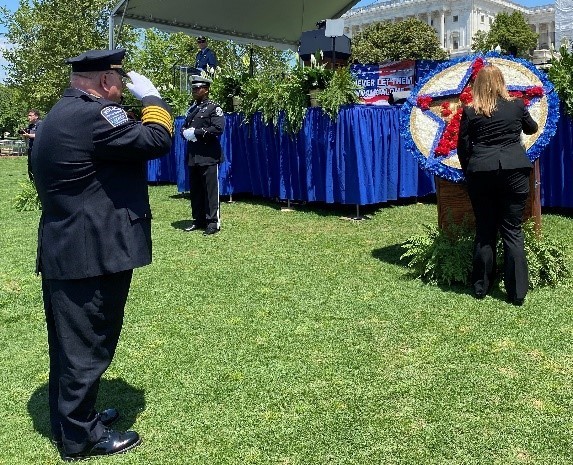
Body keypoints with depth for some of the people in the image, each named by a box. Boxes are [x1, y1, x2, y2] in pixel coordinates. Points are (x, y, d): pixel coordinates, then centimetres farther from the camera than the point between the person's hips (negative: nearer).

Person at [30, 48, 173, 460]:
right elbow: (157, 141, -18)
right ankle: (80, 436, 17)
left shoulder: (63, 114, 15)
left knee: (71, 341, 20)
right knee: (87, 344, 2)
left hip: (67, 251, 11)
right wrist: (150, 96, -6)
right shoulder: (92, 114, -18)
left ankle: (70, 418, 36)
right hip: (92, 253, -11)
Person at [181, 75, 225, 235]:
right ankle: (199, 220, 18)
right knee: (195, 190, 9)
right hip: (193, 156, 7)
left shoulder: (214, 108, -2)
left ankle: (213, 222, 0)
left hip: (209, 156, -7)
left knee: (210, 190, -5)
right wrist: (185, 132, -4)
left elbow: (218, 129, -15)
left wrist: (196, 132, -15)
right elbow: (183, 127, 20)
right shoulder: (192, 109, 18)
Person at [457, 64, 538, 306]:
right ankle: (517, 293, 6)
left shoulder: (470, 112, 1)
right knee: (513, 231, 4)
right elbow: (532, 128, 24)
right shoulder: (517, 106, 4)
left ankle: (480, 288, 18)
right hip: (514, 170, 0)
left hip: (481, 171, 0)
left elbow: (463, 147, 4)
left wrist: (468, 172, 19)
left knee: (484, 231, 10)